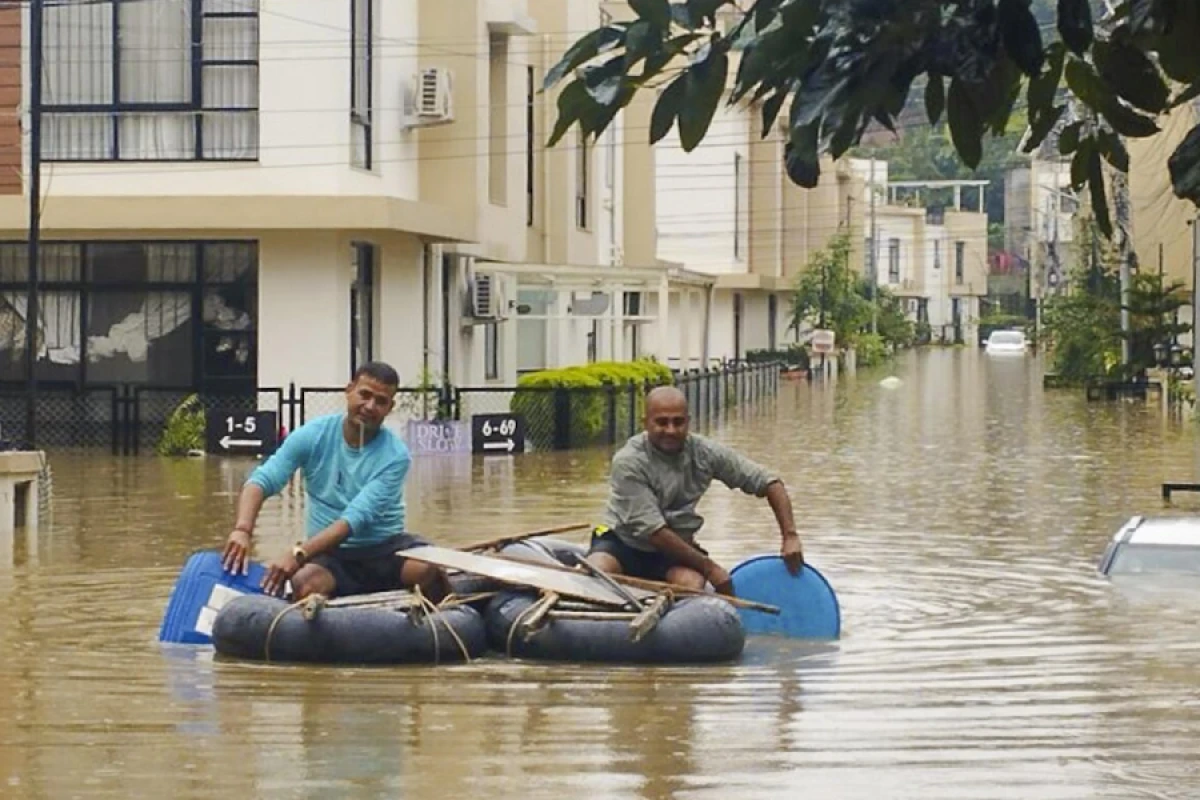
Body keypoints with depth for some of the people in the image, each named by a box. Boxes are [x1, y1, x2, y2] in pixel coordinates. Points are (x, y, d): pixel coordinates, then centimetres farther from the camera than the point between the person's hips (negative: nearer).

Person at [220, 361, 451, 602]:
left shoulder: (395, 455, -12)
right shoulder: (313, 435, -4)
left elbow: (356, 518, -23)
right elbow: (261, 481, -11)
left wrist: (298, 553, -36)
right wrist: (242, 529, -33)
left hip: (385, 547, 0)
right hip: (331, 552, 0)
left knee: (432, 570, -31)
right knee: (304, 583, -35)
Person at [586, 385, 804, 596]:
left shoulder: (704, 453, -6)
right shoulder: (628, 463, -18)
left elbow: (769, 482, -1)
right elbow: (653, 531, -21)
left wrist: (790, 536, -12)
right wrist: (709, 567, -20)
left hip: (676, 549, 3)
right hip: (624, 543, -3)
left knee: (691, 584, -31)